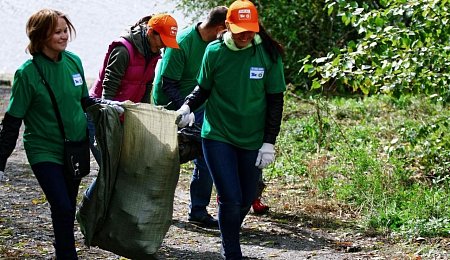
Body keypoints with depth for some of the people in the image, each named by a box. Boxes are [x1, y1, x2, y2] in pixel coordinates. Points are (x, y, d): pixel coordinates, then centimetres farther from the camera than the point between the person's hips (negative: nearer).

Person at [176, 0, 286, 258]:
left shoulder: (268, 54, -7)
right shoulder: (215, 52, -6)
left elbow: (275, 100, -2)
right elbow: (204, 89, 8)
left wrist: (269, 142, -5)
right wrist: (188, 106, -12)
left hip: (252, 140, 1)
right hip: (218, 136, -1)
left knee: (246, 200, 12)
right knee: (231, 200, -9)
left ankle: (230, 239, 39)